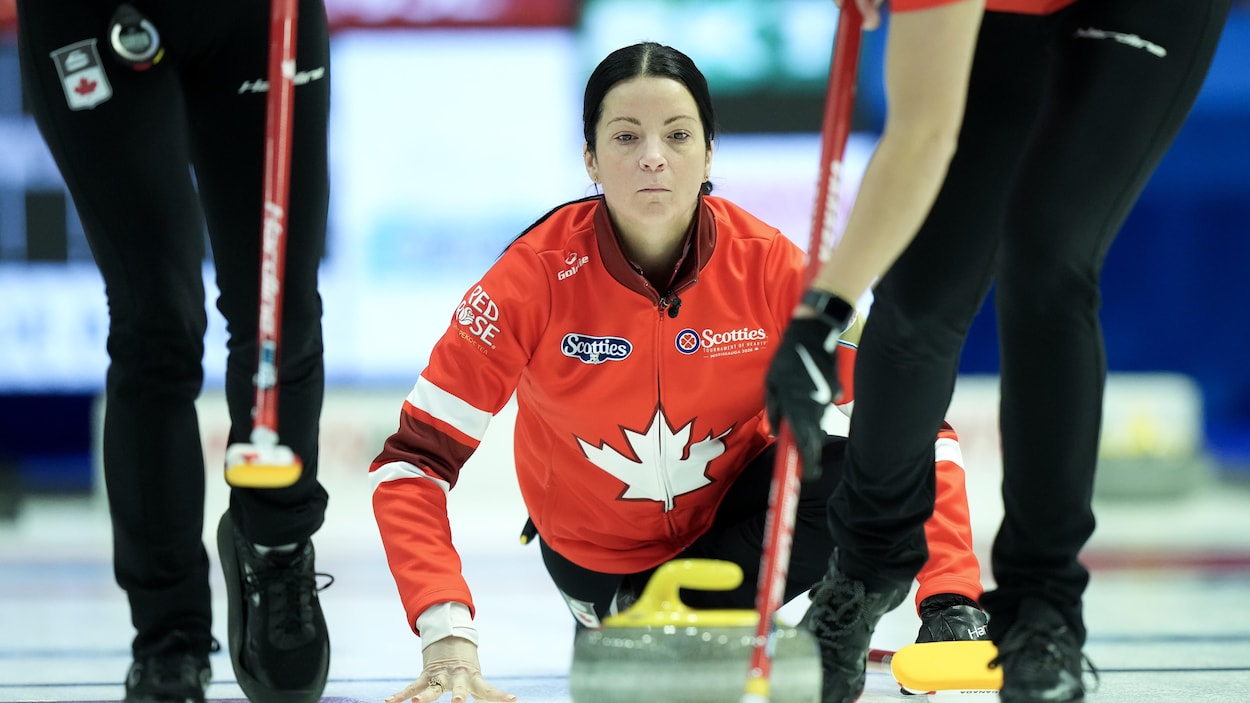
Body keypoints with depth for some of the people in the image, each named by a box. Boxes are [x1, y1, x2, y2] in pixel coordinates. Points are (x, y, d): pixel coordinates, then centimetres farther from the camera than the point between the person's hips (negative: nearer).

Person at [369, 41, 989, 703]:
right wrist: (447, 636, -40)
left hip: (732, 511, 0)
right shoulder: (540, 272, -24)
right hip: (596, 546, 1)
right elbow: (414, 460, -25)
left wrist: (951, 602, -36)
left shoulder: (767, 265, -21)